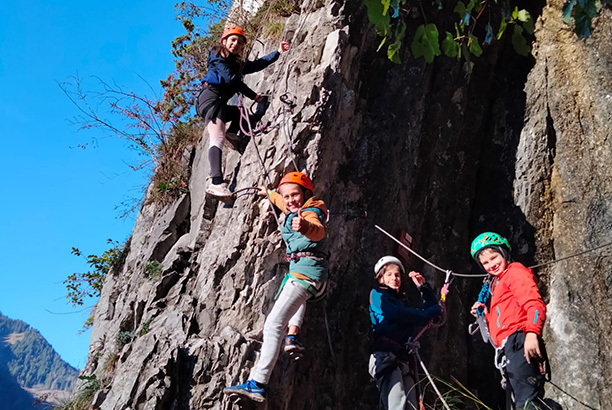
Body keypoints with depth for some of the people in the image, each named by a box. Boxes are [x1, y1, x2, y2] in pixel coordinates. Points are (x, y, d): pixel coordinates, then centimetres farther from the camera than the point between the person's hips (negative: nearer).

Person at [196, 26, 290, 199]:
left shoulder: (236, 63, 27)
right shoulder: (217, 56, 5)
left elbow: (258, 64, 25)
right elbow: (230, 79, -6)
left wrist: (278, 52, 23)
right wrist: (253, 95, -2)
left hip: (220, 103, 9)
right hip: (211, 95, -9)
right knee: (217, 138, -26)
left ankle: (232, 133, -3)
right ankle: (216, 183, -41)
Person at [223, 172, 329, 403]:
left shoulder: (311, 213, -11)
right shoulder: (298, 211, 17)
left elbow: (317, 230, -36)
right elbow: (284, 204, 42)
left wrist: (305, 226, -59)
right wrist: (269, 194, 60)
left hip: (305, 271, -11)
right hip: (300, 272, 11)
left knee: (274, 325, -20)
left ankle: (257, 385, -26)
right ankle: (293, 336, 22)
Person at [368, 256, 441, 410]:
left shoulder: (401, 302, 30)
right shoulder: (377, 294, 9)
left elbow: (430, 308, 31)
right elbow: (396, 314, -9)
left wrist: (423, 287, 19)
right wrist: (433, 311, -5)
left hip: (404, 358, 8)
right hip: (385, 356, -8)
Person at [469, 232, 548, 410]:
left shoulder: (516, 271, 3)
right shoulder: (495, 284, 29)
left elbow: (534, 304, -13)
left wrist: (531, 332, -27)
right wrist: (484, 314, 13)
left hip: (518, 342, -10)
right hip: (507, 349, 10)